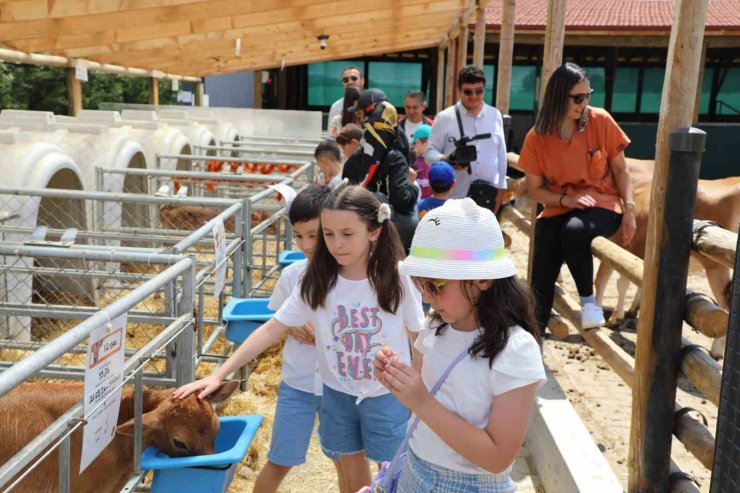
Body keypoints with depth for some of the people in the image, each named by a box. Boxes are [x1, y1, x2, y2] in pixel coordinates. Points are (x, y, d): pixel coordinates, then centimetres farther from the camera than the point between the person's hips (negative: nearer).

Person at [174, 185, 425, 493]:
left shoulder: (397, 279, -18)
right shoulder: (317, 281, -12)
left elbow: (419, 340, -7)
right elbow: (271, 330, -10)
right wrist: (218, 375, -15)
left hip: (387, 396, -2)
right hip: (337, 393, 3)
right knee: (350, 466, 19)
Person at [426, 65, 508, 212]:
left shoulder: (495, 116, 7)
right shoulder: (445, 118, -4)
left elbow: (501, 154, 11)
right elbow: (430, 151, -2)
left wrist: (501, 186, 9)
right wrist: (446, 161, -23)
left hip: (487, 194, 3)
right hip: (455, 196, -3)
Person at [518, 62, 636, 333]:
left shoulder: (601, 121, -9)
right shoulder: (537, 137, -8)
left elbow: (620, 169, 1)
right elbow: (534, 189, -1)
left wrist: (629, 207, -10)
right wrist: (566, 199, -17)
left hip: (602, 204, -2)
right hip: (558, 208, 2)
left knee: (574, 230, -36)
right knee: (541, 281, -8)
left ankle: (588, 299, -12)